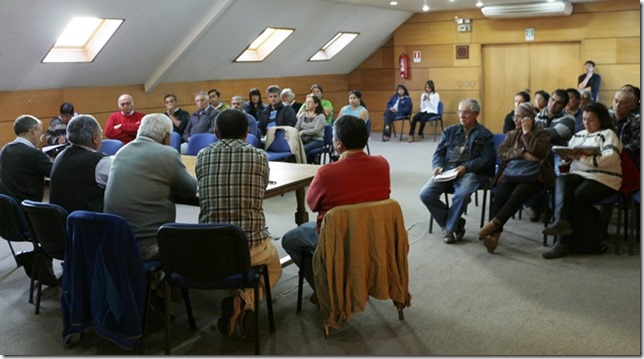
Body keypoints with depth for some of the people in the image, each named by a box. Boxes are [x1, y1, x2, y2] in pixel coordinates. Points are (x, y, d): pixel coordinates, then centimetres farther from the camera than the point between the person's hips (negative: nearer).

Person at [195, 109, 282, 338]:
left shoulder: (203, 156, 3)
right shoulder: (259, 156, -1)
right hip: (251, 244, -2)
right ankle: (244, 300, 0)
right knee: (274, 267, 31)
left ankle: (238, 300, 6)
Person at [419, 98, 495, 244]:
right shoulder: (450, 131, 22)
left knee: (462, 194, -38)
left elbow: (486, 159, -3)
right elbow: (439, 152, 15)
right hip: (446, 171, 4)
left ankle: (450, 227, -13)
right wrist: (438, 166, -8)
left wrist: (466, 167, -18)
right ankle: (456, 222, -6)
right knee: (425, 194, -22)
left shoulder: (485, 135, 9)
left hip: (470, 172, -4)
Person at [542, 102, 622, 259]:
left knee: (575, 198, -28)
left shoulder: (608, 134, 6)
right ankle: (562, 222, -49)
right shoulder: (578, 135, 26)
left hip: (602, 179, -4)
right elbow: (567, 162, 22)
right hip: (578, 174, 5)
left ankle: (563, 241, -25)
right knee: (561, 181, -30)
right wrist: (566, 157, -3)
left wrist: (583, 157, -21)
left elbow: (610, 159, -13)